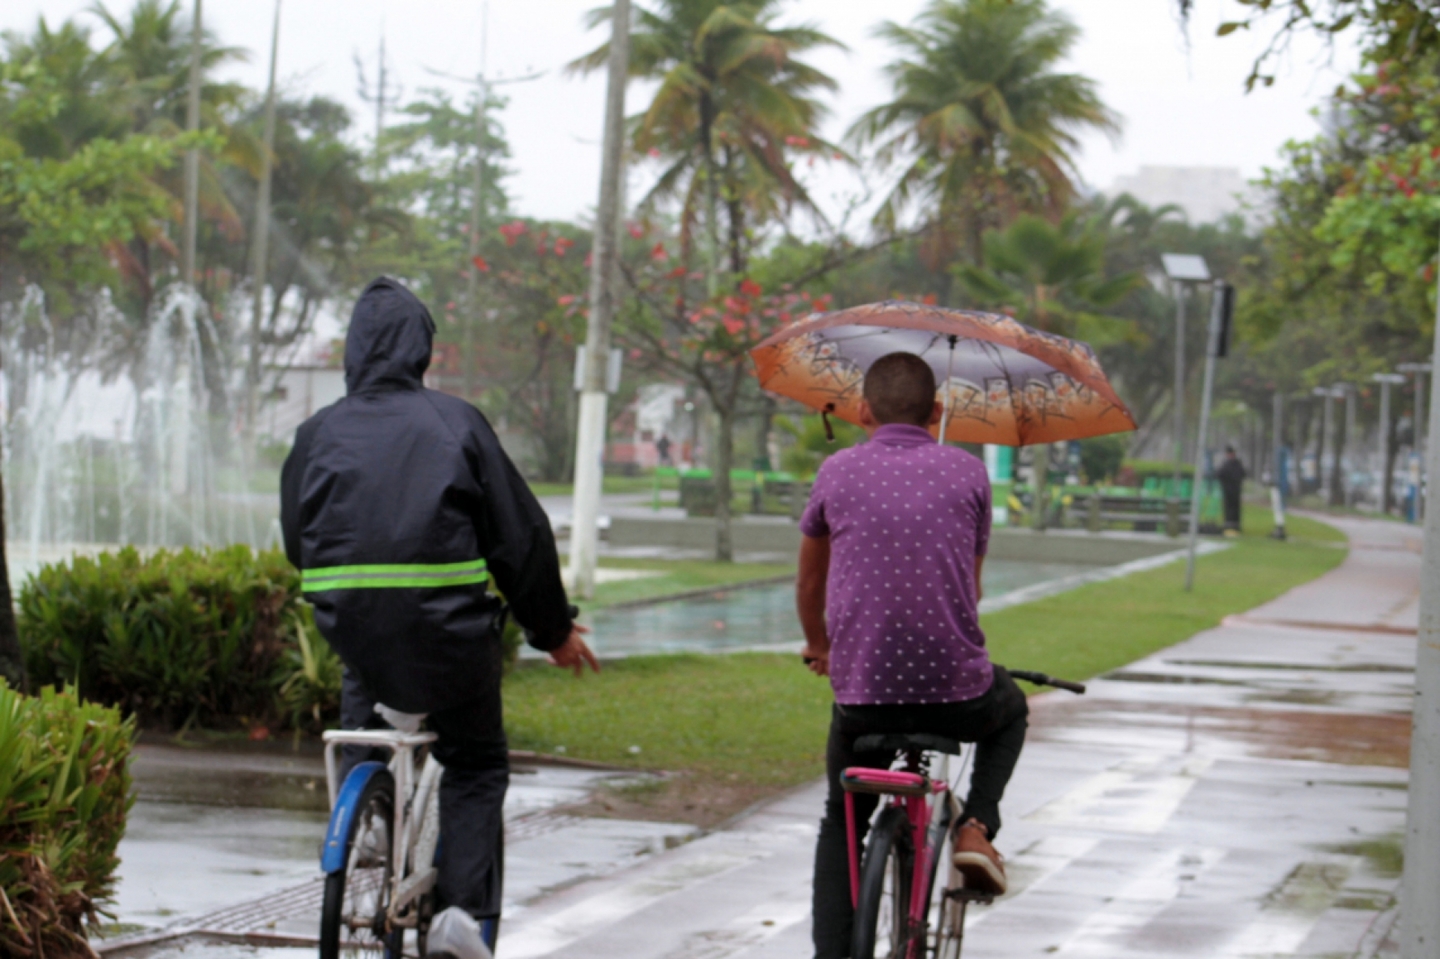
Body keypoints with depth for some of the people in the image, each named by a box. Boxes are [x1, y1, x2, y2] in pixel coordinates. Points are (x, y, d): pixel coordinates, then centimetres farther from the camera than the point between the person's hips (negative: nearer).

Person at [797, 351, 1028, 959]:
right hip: (956, 693, 0)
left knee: (842, 825, 23)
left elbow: (810, 579, 20)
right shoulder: (967, 473, 5)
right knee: (1010, 710, 35)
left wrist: (819, 648, 41)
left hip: (861, 695, 0)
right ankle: (976, 828, 14)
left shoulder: (839, 472, 5)